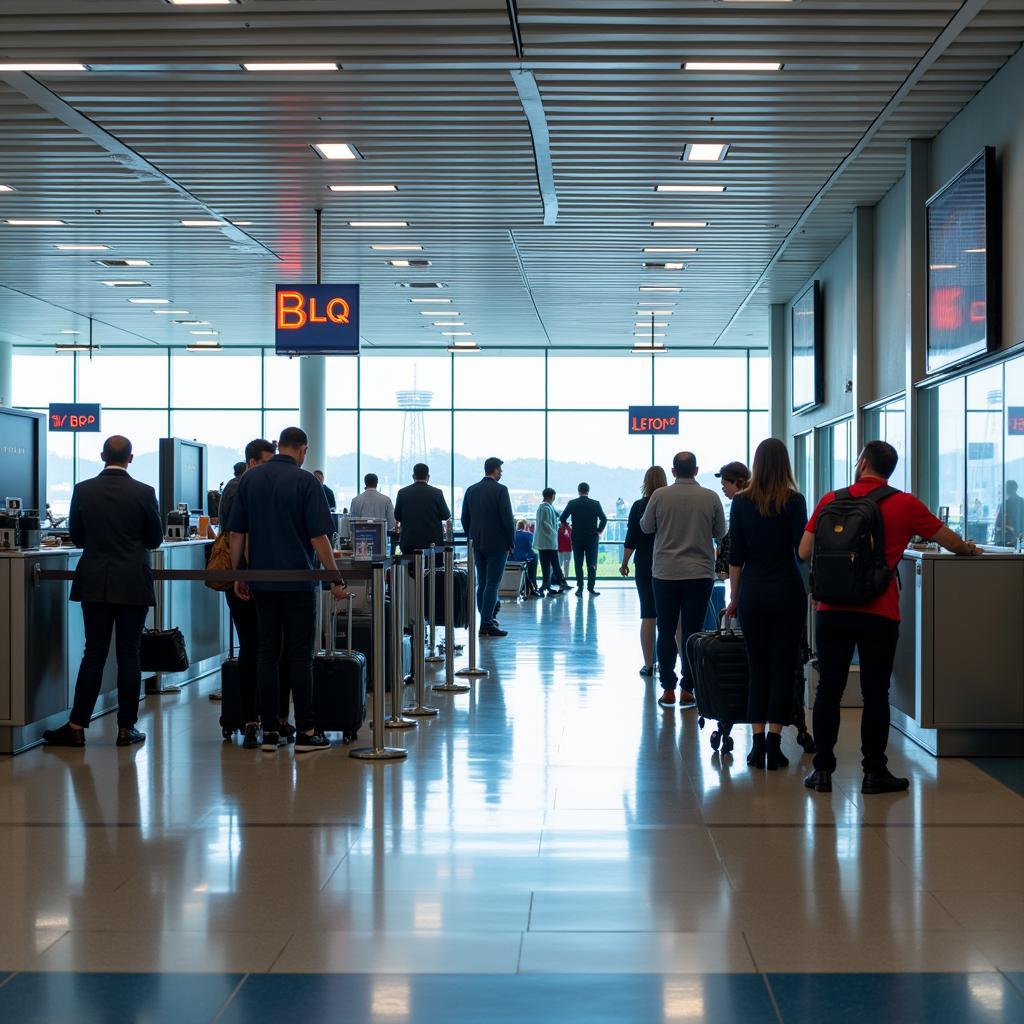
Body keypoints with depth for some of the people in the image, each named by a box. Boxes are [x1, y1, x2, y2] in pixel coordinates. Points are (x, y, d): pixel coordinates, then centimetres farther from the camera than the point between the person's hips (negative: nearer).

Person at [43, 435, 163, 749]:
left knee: (93, 653, 8)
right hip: (133, 584, -2)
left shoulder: (83, 490, -3)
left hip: (94, 582, 2)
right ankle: (126, 728, 6)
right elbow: (156, 538, 2)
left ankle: (76, 726, 6)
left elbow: (76, 535, 7)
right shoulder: (144, 493, -8)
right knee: (128, 655, 3)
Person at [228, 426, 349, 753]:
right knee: (300, 653, 0)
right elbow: (319, 536, -12)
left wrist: (238, 574, 13)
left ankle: (270, 731, 6)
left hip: (263, 580, 4)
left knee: (268, 652, 6)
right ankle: (305, 731, 2)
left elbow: (237, 533, 6)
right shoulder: (305, 481, -8)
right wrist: (336, 579, -7)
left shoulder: (250, 479, 6)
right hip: (298, 579, -4)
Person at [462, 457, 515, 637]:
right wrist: (511, 542, -3)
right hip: (497, 544, -6)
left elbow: (465, 518, 10)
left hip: (477, 543, 6)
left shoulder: (471, 490, 6)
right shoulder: (500, 490, -11)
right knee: (492, 584, -4)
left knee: (482, 583, 12)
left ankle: (486, 620, 17)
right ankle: (486, 624, -7)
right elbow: (507, 518, -13)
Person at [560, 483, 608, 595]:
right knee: (591, 564, 4)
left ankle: (580, 587, 3)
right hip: (592, 538, 0)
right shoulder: (595, 504, -3)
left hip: (577, 538, 0)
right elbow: (604, 519, -8)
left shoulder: (572, 503, -2)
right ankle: (591, 587, -1)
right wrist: (599, 531, 3)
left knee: (578, 564, 6)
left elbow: (562, 518, -4)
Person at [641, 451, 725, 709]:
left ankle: (668, 690, 7)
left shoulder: (660, 496, -6)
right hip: (700, 574, 0)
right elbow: (720, 533, 7)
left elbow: (646, 527, 6)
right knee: (692, 633, 4)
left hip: (666, 574, 0)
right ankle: (688, 689, 5)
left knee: (666, 632, 8)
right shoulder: (710, 497, -4)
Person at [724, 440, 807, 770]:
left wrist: (734, 597, 9)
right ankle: (774, 743, -2)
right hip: (788, 591, -2)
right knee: (783, 667, 3)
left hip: (752, 591, 2)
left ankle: (758, 743, 8)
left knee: (757, 667, 10)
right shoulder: (794, 501, -4)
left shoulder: (741, 501, 1)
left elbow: (736, 555, 2)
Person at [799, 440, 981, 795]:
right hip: (878, 614, -2)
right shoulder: (904, 505, 0)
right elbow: (953, 543, 10)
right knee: (875, 692, 4)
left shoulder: (831, 501, 4)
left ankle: (822, 769, 9)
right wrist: (969, 548, 32)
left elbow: (804, 552, 5)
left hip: (832, 610, 2)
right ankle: (874, 772, 8)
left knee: (828, 690, 7)